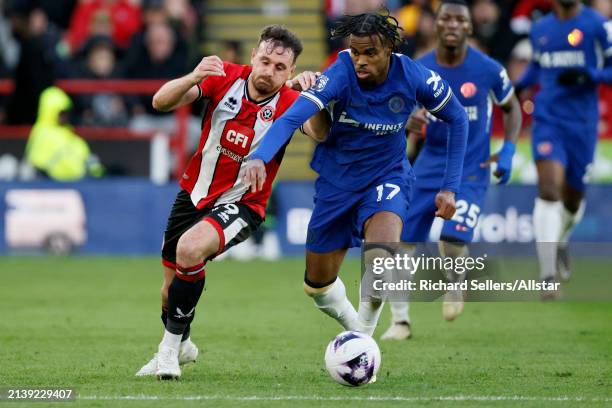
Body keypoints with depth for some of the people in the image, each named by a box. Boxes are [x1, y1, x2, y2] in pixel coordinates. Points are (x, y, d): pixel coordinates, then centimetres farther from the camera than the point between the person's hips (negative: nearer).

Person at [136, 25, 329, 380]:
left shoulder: (287, 103, -17)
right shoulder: (225, 77, -11)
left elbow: (319, 133, -37)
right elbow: (161, 101, -19)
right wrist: (194, 77, -37)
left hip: (241, 204, -4)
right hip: (195, 192, 4)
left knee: (190, 248, -33)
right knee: (170, 291, 12)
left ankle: (171, 347, -14)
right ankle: (181, 346, 46)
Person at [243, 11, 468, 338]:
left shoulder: (413, 77, -18)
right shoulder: (340, 75, -23)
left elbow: (457, 118, -1)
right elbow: (291, 118, -35)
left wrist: (450, 188, -3)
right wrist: (259, 158, -54)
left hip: (387, 178, -1)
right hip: (337, 182, 1)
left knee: (381, 256, -32)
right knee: (317, 285, 9)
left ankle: (363, 335, -7)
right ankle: (357, 329, 41)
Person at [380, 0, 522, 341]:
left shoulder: (488, 70, -9)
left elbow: (512, 108, 7)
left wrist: (508, 152, -5)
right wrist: (409, 124, -20)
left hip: (471, 169, -3)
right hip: (430, 165, 3)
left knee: (453, 239, -22)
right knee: (398, 239, -5)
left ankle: (455, 286, 14)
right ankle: (400, 320, 12)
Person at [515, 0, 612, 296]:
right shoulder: (540, 29, 10)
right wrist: (515, 88, 10)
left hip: (582, 124, -1)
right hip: (548, 119, 1)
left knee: (572, 199, 12)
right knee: (549, 191, -17)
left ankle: (561, 241, 49)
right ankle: (547, 277, -19)